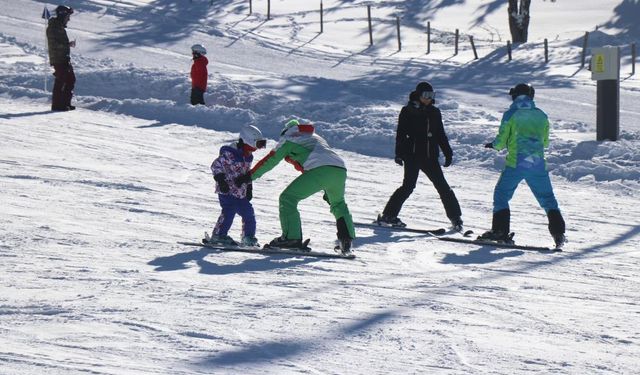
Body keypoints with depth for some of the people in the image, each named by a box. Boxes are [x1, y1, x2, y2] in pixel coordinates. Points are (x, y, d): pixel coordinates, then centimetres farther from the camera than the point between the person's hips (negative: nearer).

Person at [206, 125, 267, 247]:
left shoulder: (247, 157, 12)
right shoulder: (229, 154, -16)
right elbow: (216, 165, -17)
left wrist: (249, 188, 21)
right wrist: (221, 179, -25)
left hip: (240, 193, 9)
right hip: (227, 191, -9)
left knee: (249, 213, 10)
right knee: (229, 211, -21)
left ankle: (248, 238, 21)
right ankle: (218, 236, -14)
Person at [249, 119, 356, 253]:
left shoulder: (288, 137, 19)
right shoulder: (315, 137, 39)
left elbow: (270, 160, 18)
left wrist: (250, 176, 27)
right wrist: (328, 191, 45)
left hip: (320, 170, -7)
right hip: (341, 170, 7)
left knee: (288, 198, 1)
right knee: (338, 204, 31)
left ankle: (292, 237, -9)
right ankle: (346, 239, 19)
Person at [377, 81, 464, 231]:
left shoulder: (434, 112, 13)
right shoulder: (407, 111, -1)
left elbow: (441, 135, 19)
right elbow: (401, 133, -3)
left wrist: (448, 153, 16)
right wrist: (399, 153, -11)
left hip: (430, 156, 5)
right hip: (412, 155, -4)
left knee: (442, 186, 1)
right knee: (409, 186, -13)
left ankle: (455, 216, 7)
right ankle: (388, 215, -4)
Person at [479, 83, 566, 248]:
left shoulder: (511, 115, 0)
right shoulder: (542, 116, 10)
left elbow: (501, 141, 0)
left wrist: (493, 145, 22)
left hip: (516, 163, -3)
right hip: (538, 165, 3)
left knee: (501, 195, 9)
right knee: (547, 199, 12)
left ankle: (500, 231, -1)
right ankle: (558, 233, 2)